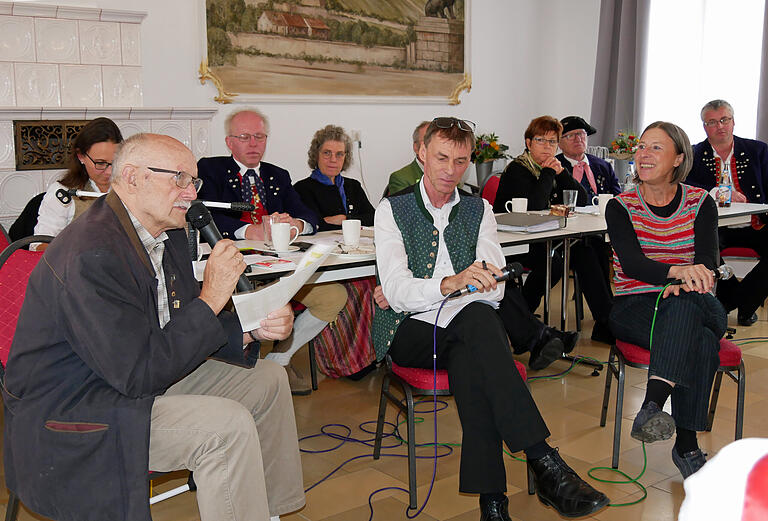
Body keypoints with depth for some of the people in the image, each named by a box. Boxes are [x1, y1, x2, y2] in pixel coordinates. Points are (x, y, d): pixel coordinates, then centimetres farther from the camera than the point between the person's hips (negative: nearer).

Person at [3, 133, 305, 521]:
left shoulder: (165, 233, 3)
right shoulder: (91, 256, -28)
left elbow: (181, 328, 9)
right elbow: (139, 374, -29)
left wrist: (251, 329, -8)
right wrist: (212, 298, -25)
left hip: (135, 374, 10)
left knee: (268, 380, 10)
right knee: (229, 425, -27)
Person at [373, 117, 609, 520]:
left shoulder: (479, 210, 14)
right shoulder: (392, 210, 5)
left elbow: (495, 289, 2)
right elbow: (396, 290, -10)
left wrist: (413, 292, -8)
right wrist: (449, 283, -32)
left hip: (464, 333, 3)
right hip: (410, 332, -2)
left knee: (469, 362, -35)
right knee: (476, 317, -34)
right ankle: (544, 461, -40)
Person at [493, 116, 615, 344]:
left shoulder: (555, 166, 12)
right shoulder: (517, 169, -11)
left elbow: (581, 199, 6)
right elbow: (534, 205, -26)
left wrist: (561, 172, -7)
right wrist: (548, 173, -16)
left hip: (542, 237, 7)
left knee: (585, 252, -13)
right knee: (552, 262, -31)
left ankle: (605, 323, -14)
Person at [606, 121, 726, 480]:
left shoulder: (701, 203, 7)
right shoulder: (621, 207, 3)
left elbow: (708, 260, -8)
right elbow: (631, 262, -15)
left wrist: (684, 285, -32)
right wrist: (678, 271, -36)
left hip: (695, 305, 1)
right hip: (635, 307, -1)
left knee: (682, 303, -37)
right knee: (700, 342, -34)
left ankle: (654, 403, -45)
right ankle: (686, 446, -33)